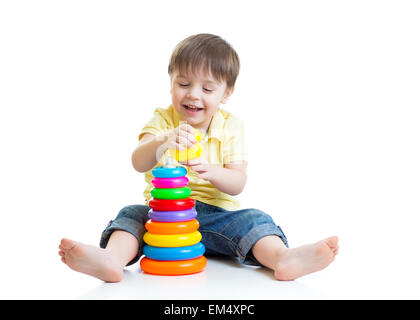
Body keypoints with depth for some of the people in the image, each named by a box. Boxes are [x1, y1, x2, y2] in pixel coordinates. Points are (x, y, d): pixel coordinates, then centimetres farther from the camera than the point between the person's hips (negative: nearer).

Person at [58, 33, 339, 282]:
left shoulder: (231, 126, 3)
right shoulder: (163, 120, 2)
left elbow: (238, 184, -7)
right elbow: (139, 164, -16)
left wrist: (211, 171, -30)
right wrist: (162, 143, -38)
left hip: (215, 214, 0)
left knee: (253, 220, -24)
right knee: (132, 214, -24)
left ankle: (282, 258, -50)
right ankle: (112, 259, -52)